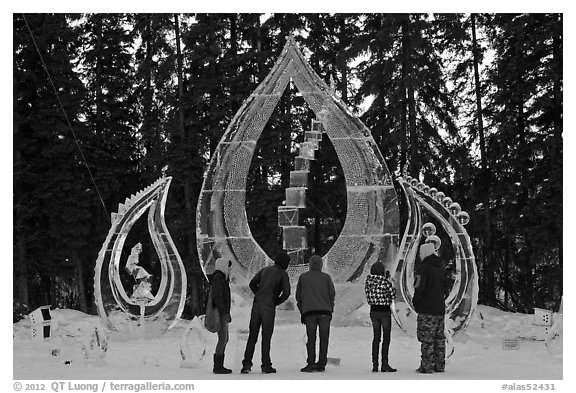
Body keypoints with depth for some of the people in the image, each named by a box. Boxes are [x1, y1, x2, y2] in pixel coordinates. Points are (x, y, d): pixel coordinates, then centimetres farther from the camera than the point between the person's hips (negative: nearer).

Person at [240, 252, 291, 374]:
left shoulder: (265, 270, 16)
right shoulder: (283, 274, 1)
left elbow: (252, 284, 12)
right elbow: (286, 292, -10)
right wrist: (277, 302, 5)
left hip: (257, 304, 4)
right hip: (269, 307, -4)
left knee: (252, 336, 6)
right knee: (266, 336, 1)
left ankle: (247, 364, 0)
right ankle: (266, 365, 0)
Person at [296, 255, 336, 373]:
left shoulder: (303, 277, 9)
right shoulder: (326, 277, 6)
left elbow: (298, 296, 10)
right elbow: (332, 293, 4)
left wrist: (302, 312, 15)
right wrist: (330, 309, 13)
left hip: (309, 312, 0)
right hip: (325, 312, 0)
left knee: (311, 339, 1)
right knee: (324, 339, 4)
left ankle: (311, 363, -9)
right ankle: (321, 364, 1)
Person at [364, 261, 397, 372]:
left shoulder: (368, 281, -1)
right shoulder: (385, 282, -15)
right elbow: (393, 295, -8)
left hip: (373, 311, 5)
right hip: (384, 311, -5)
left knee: (376, 337, 12)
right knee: (386, 338, 2)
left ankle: (375, 364, 10)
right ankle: (385, 364, -2)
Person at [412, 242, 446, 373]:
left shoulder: (424, 267, -12)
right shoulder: (441, 267, 11)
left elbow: (419, 287, -16)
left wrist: (415, 301, -3)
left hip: (427, 309, -7)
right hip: (440, 307, 7)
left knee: (427, 338, -5)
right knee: (439, 337, 12)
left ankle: (426, 366, -5)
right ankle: (439, 365, 14)